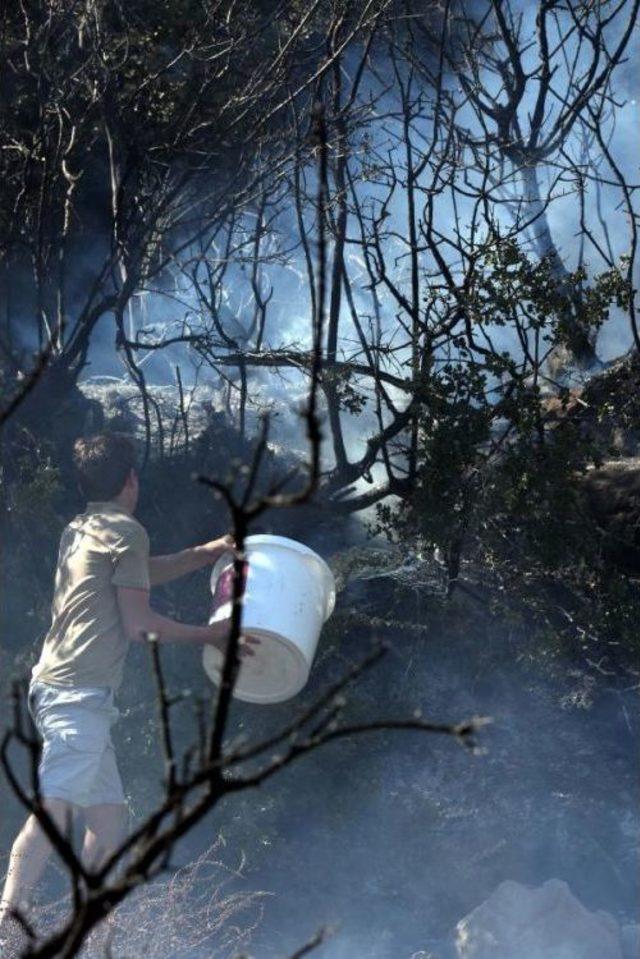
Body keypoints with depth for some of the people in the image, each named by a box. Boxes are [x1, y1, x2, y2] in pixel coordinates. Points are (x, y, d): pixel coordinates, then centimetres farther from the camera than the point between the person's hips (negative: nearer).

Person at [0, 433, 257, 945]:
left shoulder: (79, 531, 21)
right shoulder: (125, 531, -4)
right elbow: (139, 624, -7)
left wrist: (207, 553, 42)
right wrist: (210, 635, 4)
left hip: (58, 688, 9)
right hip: (81, 693, -9)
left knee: (110, 820, 10)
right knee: (55, 809, -19)